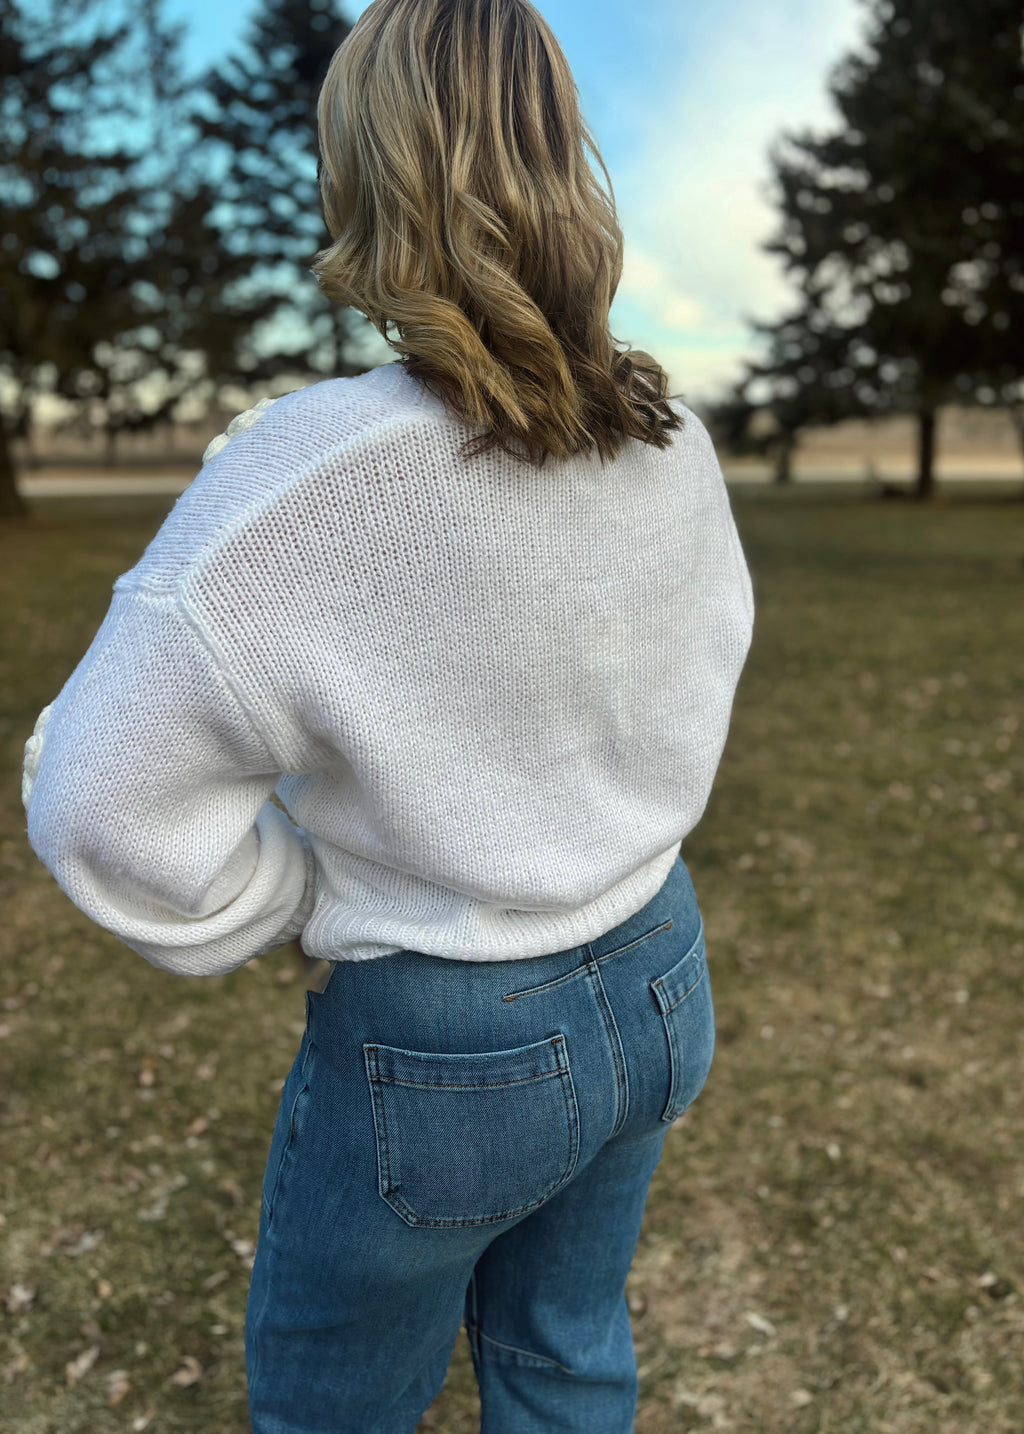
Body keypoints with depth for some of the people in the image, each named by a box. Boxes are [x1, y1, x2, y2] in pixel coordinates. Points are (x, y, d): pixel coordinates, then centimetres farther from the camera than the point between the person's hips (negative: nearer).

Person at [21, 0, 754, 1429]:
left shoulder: (308, 471, -26)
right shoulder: (675, 444, -7)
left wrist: (298, 899, -6)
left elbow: (103, 797, -23)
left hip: (441, 1044, -5)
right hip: (655, 985, 6)